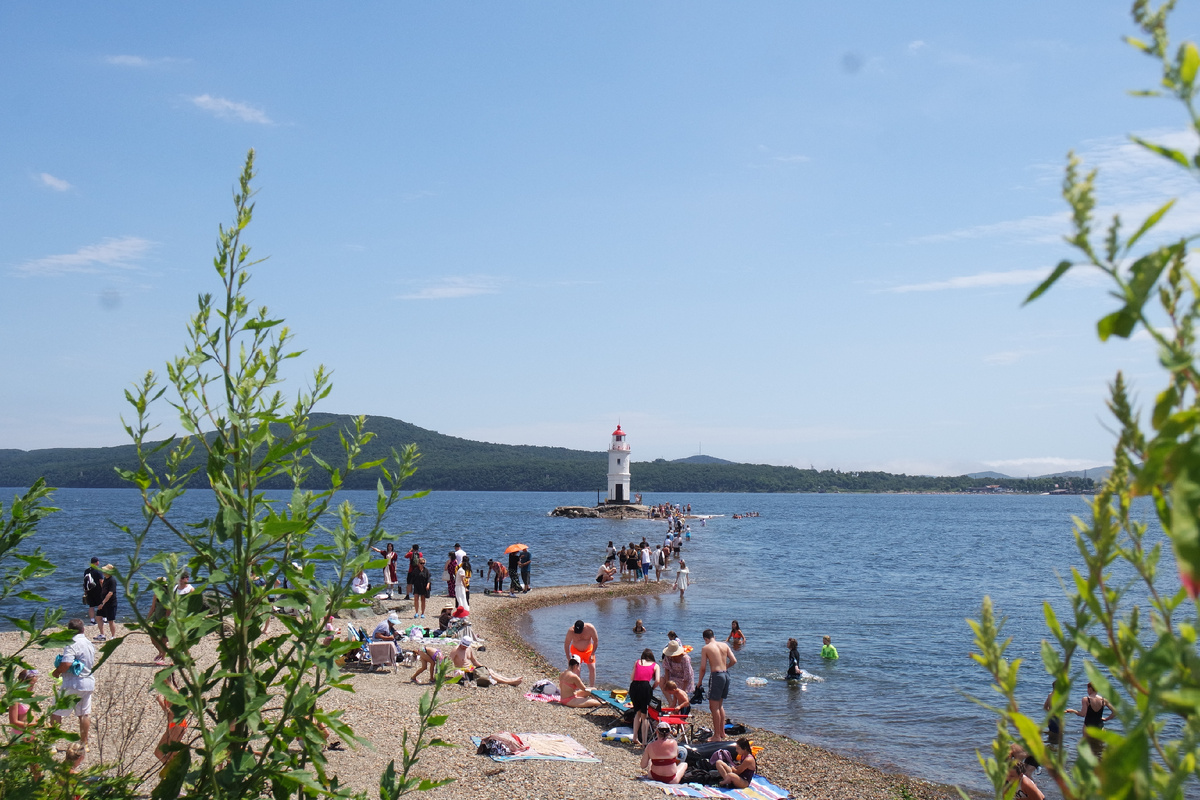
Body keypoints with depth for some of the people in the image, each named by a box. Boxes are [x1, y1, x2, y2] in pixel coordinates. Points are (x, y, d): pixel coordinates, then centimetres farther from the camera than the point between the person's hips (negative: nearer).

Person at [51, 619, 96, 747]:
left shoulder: (72, 644, -15)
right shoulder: (89, 644, 11)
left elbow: (66, 664, -25)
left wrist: (56, 672, -8)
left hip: (73, 684, -8)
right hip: (89, 682, 8)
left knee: (56, 712, 2)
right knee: (85, 714, 13)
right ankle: (84, 743, 19)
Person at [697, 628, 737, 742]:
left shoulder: (705, 648, -5)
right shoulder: (724, 645, 9)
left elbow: (703, 667, -8)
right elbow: (734, 660, 5)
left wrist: (699, 681, 2)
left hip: (716, 675, -6)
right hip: (726, 674, 6)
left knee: (714, 707, 2)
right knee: (720, 705, 21)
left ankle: (717, 736, 4)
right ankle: (722, 732, 28)